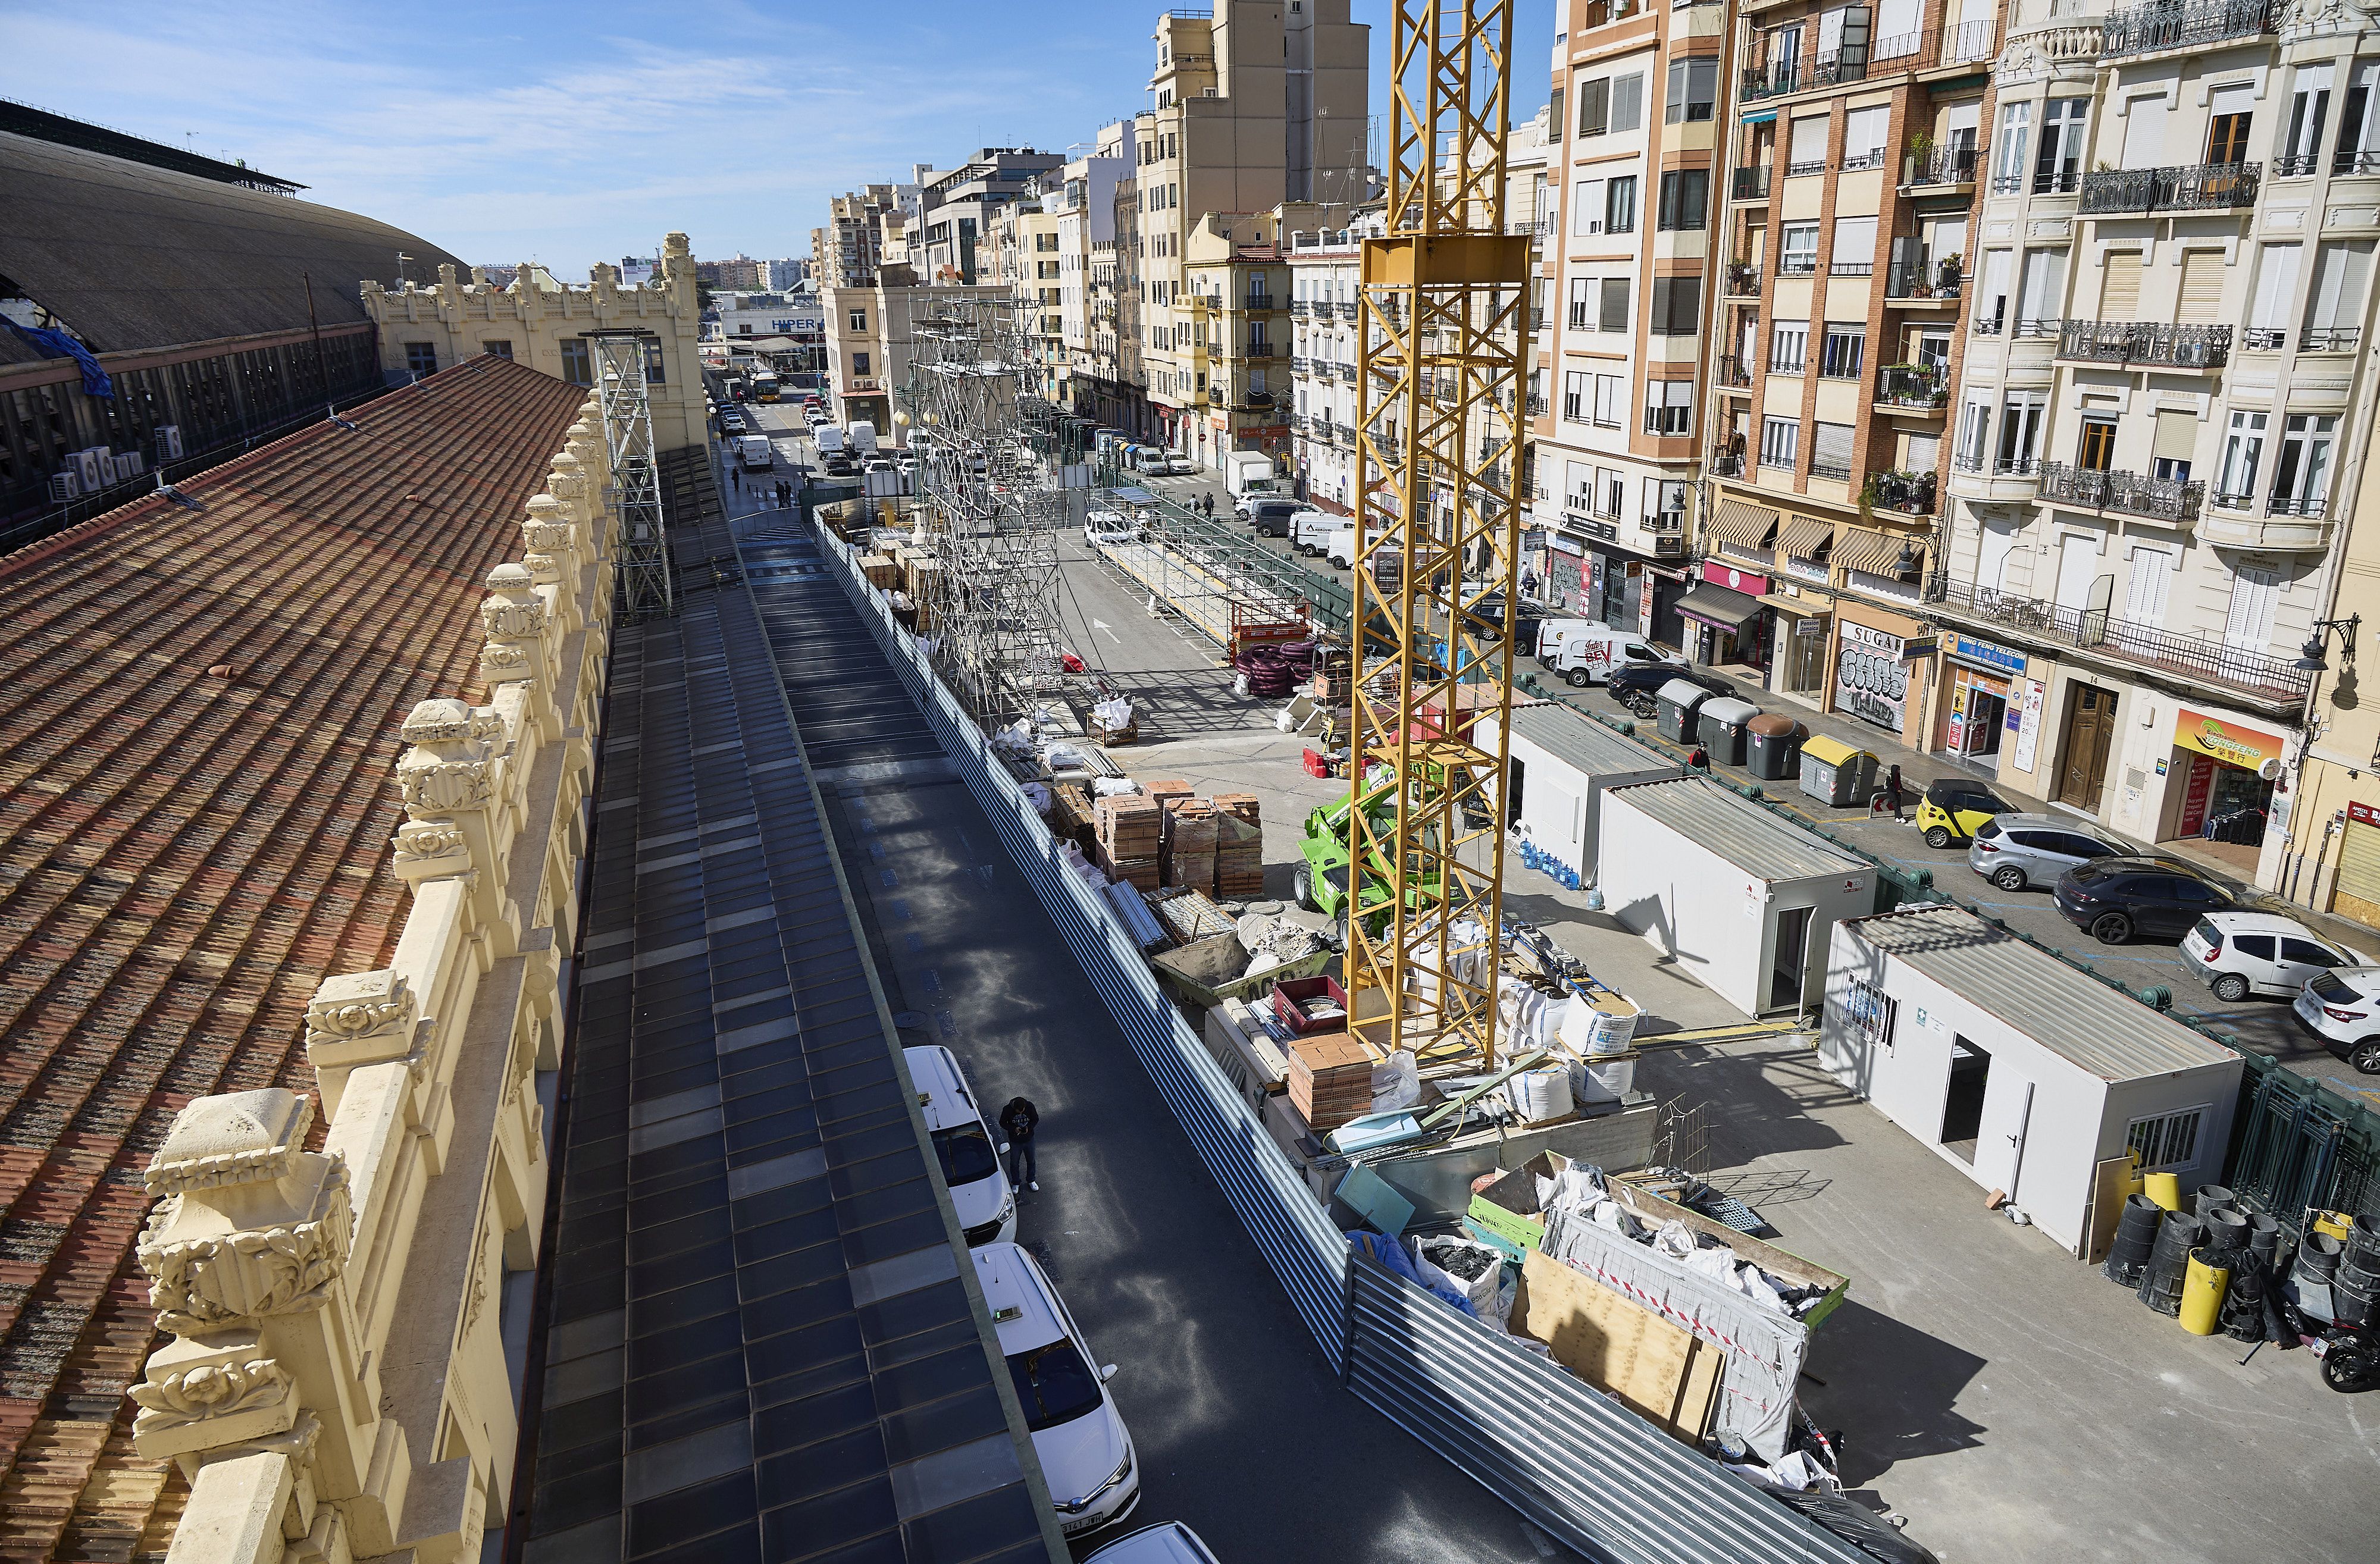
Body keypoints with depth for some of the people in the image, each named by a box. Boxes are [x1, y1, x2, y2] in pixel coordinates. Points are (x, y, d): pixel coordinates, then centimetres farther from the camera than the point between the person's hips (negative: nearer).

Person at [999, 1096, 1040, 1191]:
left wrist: (1029, 1128, -25)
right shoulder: (1007, 1110, -25)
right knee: (1014, 1163, 16)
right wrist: (1014, 1129, -26)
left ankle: (1031, 1180, 44)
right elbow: (1003, 1123, -10)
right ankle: (1016, 1183, 39)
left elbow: (1036, 1119, -6)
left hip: (1029, 1140, 1)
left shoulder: (1030, 1107, -22)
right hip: (1015, 1142, -1)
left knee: (1031, 1161, 20)